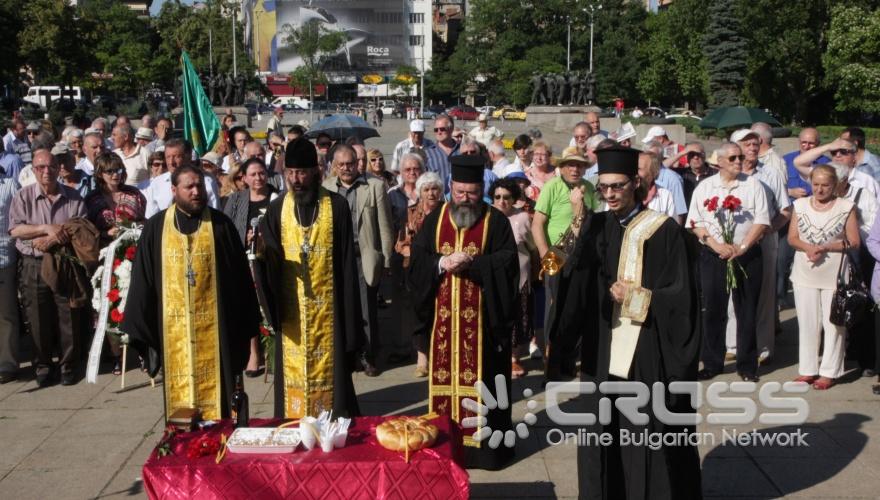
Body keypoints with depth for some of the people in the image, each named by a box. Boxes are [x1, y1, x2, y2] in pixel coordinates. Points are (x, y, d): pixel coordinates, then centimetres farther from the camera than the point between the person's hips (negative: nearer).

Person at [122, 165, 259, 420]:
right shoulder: (156, 227, 4)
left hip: (214, 327, -1)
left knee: (216, 392, 3)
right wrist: (139, 327, 1)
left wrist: (245, 324, -1)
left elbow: (239, 275, 2)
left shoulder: (220, 225, 1)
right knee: (180, 394, 7)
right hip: (174, 328, 1)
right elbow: (143, 280, 5)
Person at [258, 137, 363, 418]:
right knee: (293, 374, 7)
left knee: (327, 374, 4)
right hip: (290, 310, 2)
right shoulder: (277, 210, 4)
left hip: (326, 309, -2)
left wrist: (350, 319, -6)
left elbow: (346, 264, -4)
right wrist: (262, 252, -24)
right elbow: (270, 260, 1)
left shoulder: (336, 207, -4)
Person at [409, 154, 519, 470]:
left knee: (481, 377, 1)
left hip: (482, 318, -3)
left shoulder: (496, 221, 0)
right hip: (445, 317, 3)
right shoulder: (435, 219, 8)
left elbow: (507, 262, -10)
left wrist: (470, 263, -20)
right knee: (445, 376, 8)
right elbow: (417, 259, 2)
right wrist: (443, 263, -17)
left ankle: (484, 442, 10)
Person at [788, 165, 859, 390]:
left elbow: (854, 242, -5)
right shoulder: (801, 205, 5)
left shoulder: (845, 207, -3)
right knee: (807, 323, 9)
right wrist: (807, 247, -15)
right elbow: (792, 238, 5)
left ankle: (829, 372, 11)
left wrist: (826, 248, -17)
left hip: (834, 275, -3)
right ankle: (807, 370, 19)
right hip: (804, 274, 3)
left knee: (833, 324, 2)